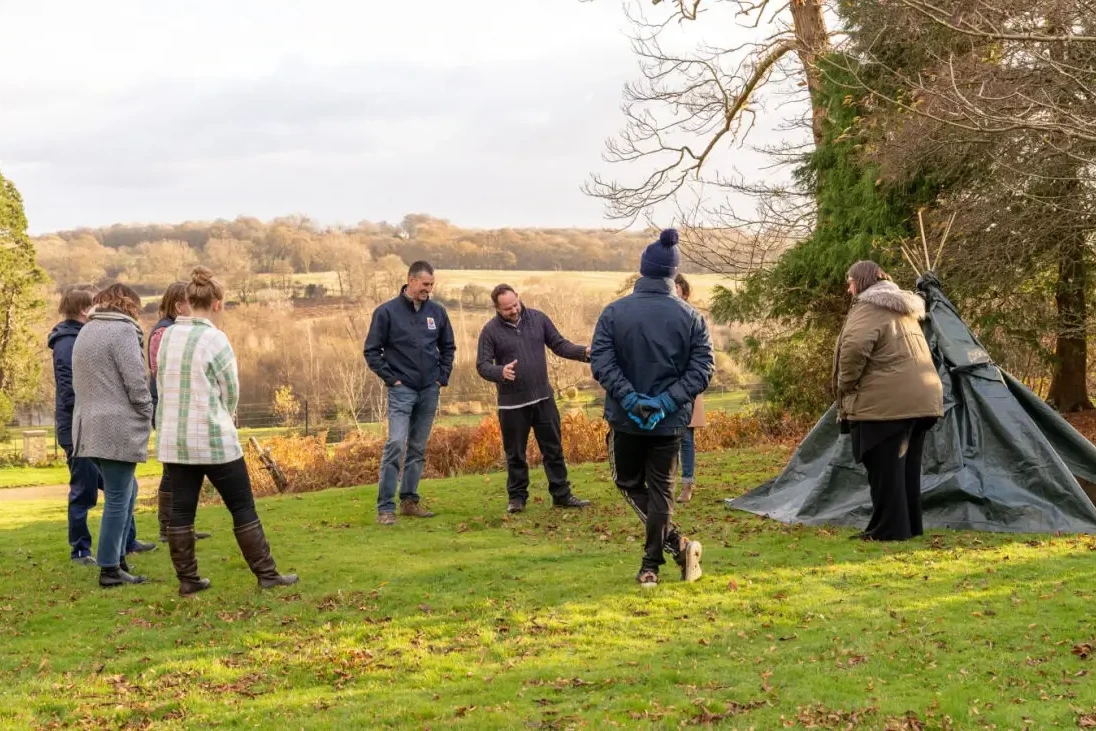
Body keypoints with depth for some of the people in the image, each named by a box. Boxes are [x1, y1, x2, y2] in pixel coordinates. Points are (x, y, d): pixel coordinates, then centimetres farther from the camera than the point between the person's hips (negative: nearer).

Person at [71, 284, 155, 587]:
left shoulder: (85, 331, 18)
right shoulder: (123, 330, -9)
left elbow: (79, 382, 18)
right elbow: (136, 382, -14)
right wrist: (148, 417, 0)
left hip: (90, 426, 9)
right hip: (118, 428, -9)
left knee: (126, 491, 20)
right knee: (118, 499, -3)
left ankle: (117, 556, 20)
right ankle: (110, 569, 0)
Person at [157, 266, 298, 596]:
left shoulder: (168, 336, 4)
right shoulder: (214, 339, -12)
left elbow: (162, 383, 9)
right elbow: (230, 391, -5)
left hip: (172, 440, 6)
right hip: (213, 439, -5)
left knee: (181, 509, 9)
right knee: (242, 507, 3)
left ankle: (187, 579, 11)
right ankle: (266, 573, 8)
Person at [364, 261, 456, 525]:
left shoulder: (437, 312, 5)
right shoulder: (387, 312, -7)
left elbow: (448, 346, 18)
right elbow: (372, 350, -3)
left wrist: (443, 375, 7)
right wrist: (391, 378, -8)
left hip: (430, 391, 4)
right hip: (402, 391, -4)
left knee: (418, 449, 10)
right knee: (396, 444, -14)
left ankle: (409, 500, 21)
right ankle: (386, 507, -11)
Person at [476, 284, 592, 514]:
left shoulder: (538, 318, 1)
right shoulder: (491, 330, -7)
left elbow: (559, 345, 5)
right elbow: (482, 365, -9)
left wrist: (583, 352, -12)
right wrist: (500, 372, -30)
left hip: (543, 398, 3)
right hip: (512, 403, -2)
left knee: (554, 449, 8)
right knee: (515, 454, 8)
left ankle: (561, 494, 17)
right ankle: (517, 497, 20)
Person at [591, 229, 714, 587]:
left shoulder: (614, 312, -8)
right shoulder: (690, 317, -5)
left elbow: (601, 363, -16)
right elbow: (702, 369, -10)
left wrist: (631, 399, -16)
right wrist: (667, 401, -14)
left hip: (625, 418, -1)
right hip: (670, 422, 1)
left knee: (630, 483, 18)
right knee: (661, 490, 13)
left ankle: (677, 544, 1)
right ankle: (650, 566, 14)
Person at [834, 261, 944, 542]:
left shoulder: (868, 307, -7)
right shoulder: (906, 308, 23)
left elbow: (855, 348, -23)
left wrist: (845, 387, -9)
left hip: (886, 400, -9)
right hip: (920, 396, 9)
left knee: (885, 467, -4)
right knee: (907, 466, 14)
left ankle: (889, 528, -2)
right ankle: (909, 525, 19)